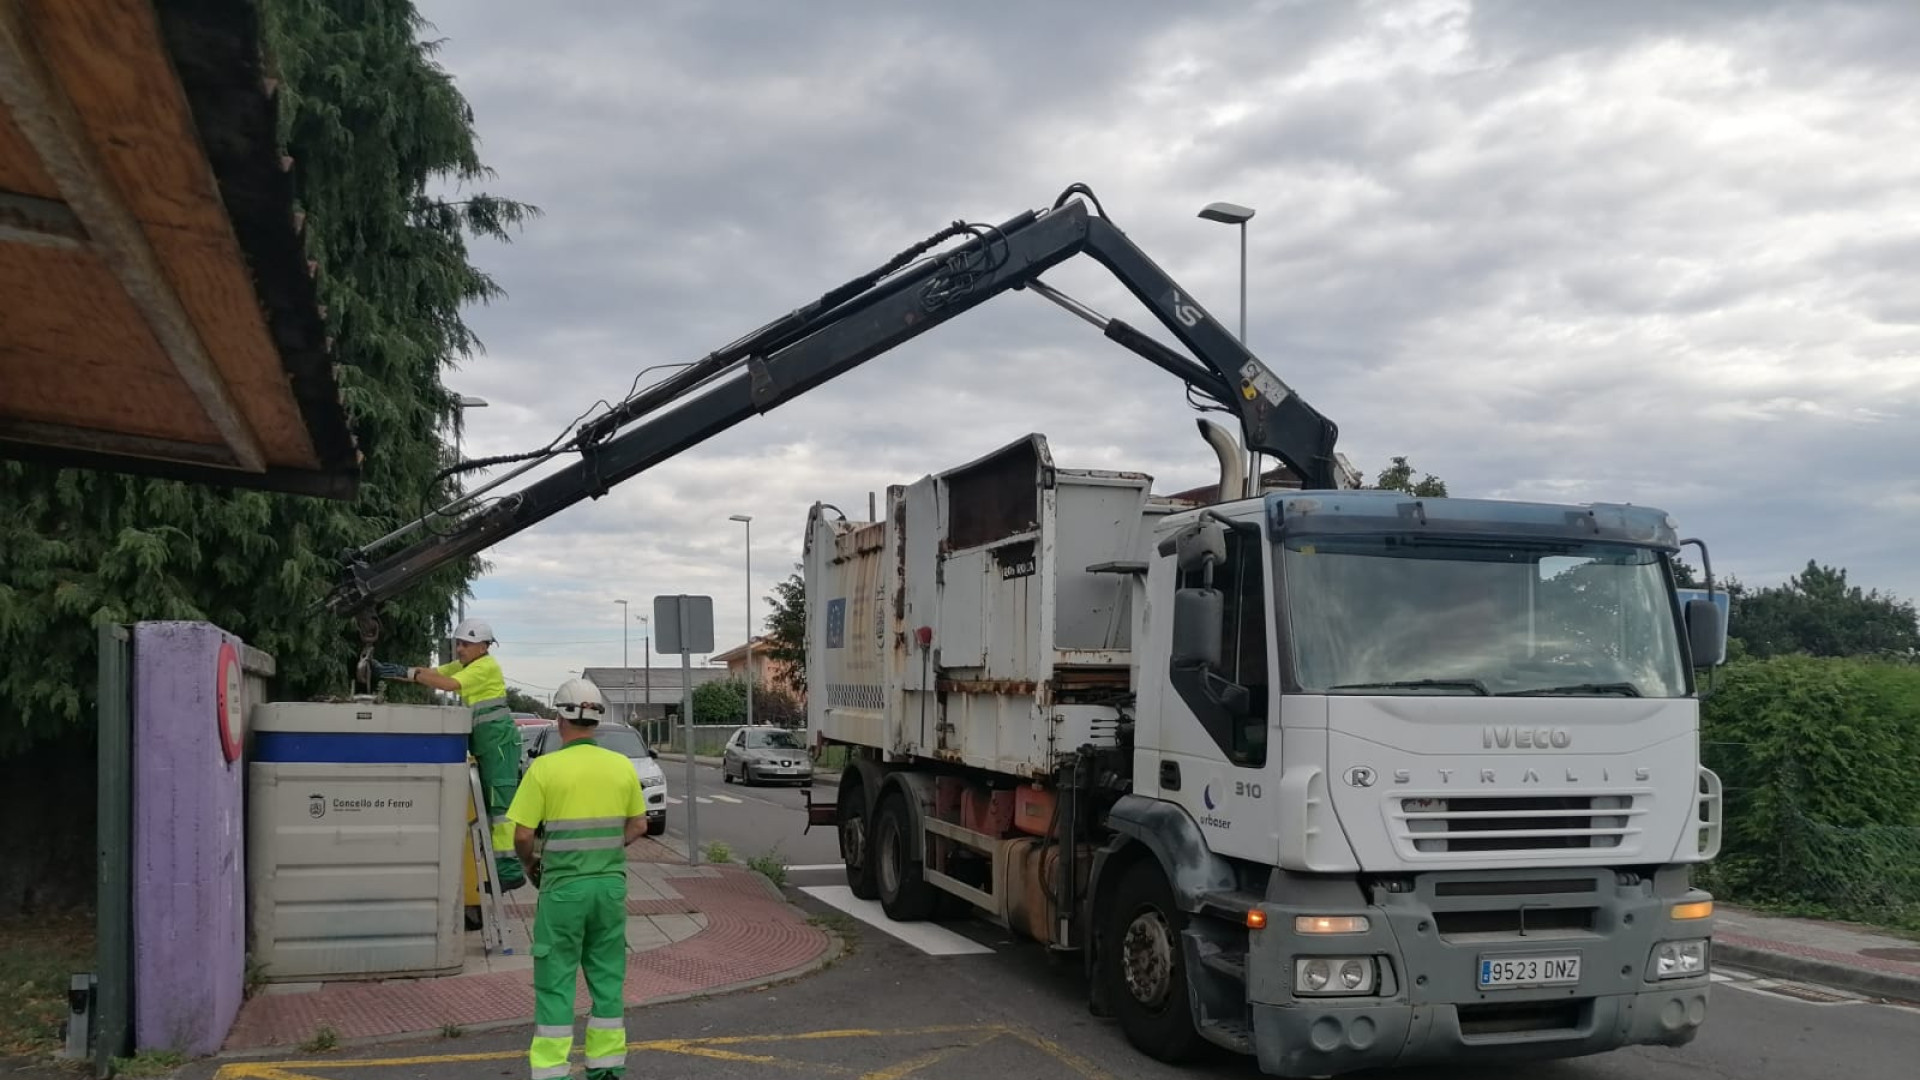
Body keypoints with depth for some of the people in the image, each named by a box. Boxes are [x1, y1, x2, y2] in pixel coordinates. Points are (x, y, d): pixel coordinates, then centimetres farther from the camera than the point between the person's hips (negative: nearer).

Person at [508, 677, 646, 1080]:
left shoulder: (544, 767, -11)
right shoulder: (622, 765, 1)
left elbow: (522, 834, -10)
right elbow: (638, 825, 10)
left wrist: (531, 863, 10)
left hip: (563, 886, -4)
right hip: (610, 883, 4)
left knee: (556, 981, 4)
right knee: (607, 976, 13)